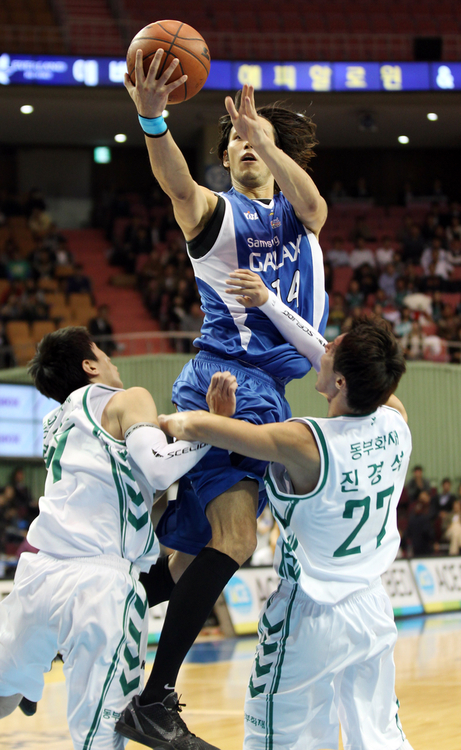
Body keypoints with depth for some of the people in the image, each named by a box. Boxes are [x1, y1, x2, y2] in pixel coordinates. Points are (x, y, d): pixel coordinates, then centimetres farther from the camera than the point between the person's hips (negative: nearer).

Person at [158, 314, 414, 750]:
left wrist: (164, 422, 5)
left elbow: (194, 427, -20)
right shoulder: (395, 420, -10)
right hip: (372, 609, 6)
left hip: (310, 615, -6)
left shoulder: (305, 444, -27)